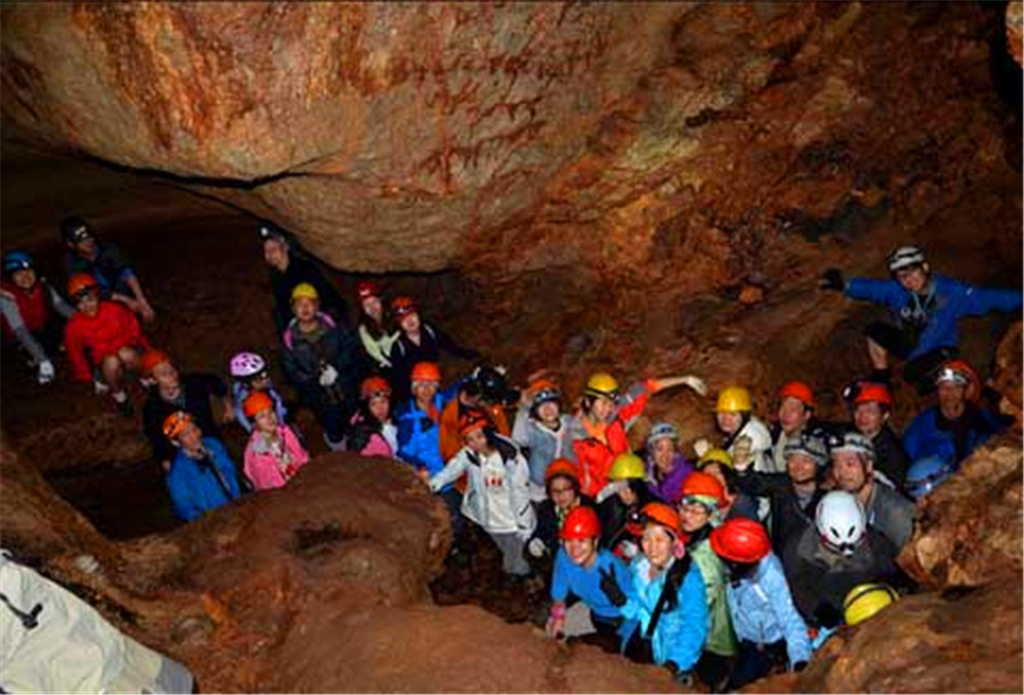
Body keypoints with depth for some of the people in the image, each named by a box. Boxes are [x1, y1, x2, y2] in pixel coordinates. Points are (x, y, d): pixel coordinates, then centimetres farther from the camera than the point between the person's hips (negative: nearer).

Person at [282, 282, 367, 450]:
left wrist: (337, 368, -20)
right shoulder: (291, 338, -7)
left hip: (347, 391, 1)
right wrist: (317, 379, -21)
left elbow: (351, 346, -5)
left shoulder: (331, 325, -4)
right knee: (334, 434, 9)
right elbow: (291, 371, -7)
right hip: (320, 398, -1)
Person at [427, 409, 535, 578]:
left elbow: (519, 492, -16)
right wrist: (431, 485, -35)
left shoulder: (510, 457, -22)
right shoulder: (468, 455, -9)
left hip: (512, 520, -4)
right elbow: (449, 471, -19)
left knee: (516, 564, 11)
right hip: (489, 519, 4)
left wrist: (523, 524, -10)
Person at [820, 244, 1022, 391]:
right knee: (874, 331, -14)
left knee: (913, 373, -32)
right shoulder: (896, 290, -12)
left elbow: (987, 298, -21)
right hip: (910, 344, 5)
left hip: (940, 349, -5)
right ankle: (881, 379, 1)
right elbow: (871, 288, -25)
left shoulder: (950, 291, -19)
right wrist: (845, 285, -41)